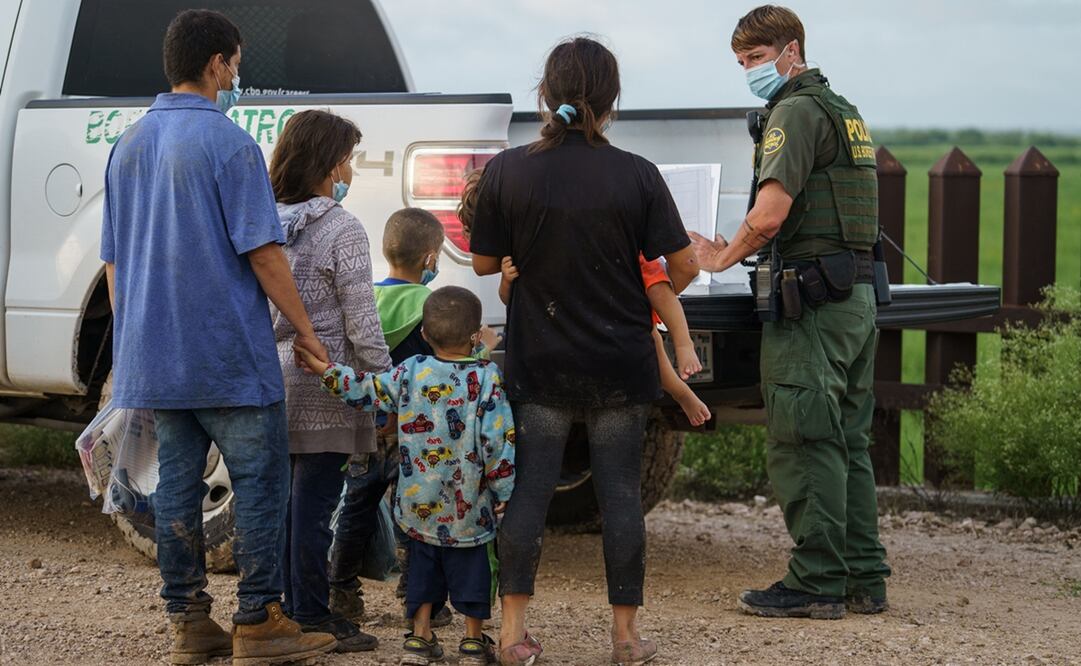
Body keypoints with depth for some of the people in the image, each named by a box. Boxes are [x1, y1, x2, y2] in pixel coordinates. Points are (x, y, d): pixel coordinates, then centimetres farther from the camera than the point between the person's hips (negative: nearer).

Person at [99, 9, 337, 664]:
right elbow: (262, 252, -15)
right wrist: (306, 331, -7)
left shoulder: (129, 145, 10)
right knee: (261, 483, 1)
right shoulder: (228, 144, -13)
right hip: (228, 354, -7)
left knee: (178, 483, 10)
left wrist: (131, 335, 24)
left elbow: (113, 259, 16)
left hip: (155, 357, 7)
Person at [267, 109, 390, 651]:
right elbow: (361, 322, -12)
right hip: (322, 389, -7)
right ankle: (312, 617, 2)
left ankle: (288, 609, 20)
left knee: (284, 500, 13)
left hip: (271, 377, 7)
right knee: (315, 504, -2)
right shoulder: (342, 230, -11)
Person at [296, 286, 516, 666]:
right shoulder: (486, 378, -11)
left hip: (419, 504, 3)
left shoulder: (410, 372, -4)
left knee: (423, 564, 14)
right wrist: (504, 493, -7)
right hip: (468, 506, -2)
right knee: (470, 565, 8)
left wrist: (323, 369, 11)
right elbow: (498, 439, -13)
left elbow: (368, 392, 1)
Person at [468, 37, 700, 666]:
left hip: (540, 361, 1)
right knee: (621, 493, 6)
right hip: (621, 363, 0)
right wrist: (655, 297, 16)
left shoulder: (507, 171, -8)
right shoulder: (637, 175, -9)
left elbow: (485, 263, 1)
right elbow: (683, 267, -6)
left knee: (528, 490, 6)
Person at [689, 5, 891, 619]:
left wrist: (723, 258, -3)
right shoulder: (845, 112, 21)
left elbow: (771, 213, -19)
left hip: (812, 300, -10)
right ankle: (863, 579, 14)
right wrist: (738, 250, 21)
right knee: (848, 442, 12)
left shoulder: (796, 110, -9)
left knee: (804, 443, -7)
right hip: (858, 294, 10)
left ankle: (816, 583, -6)